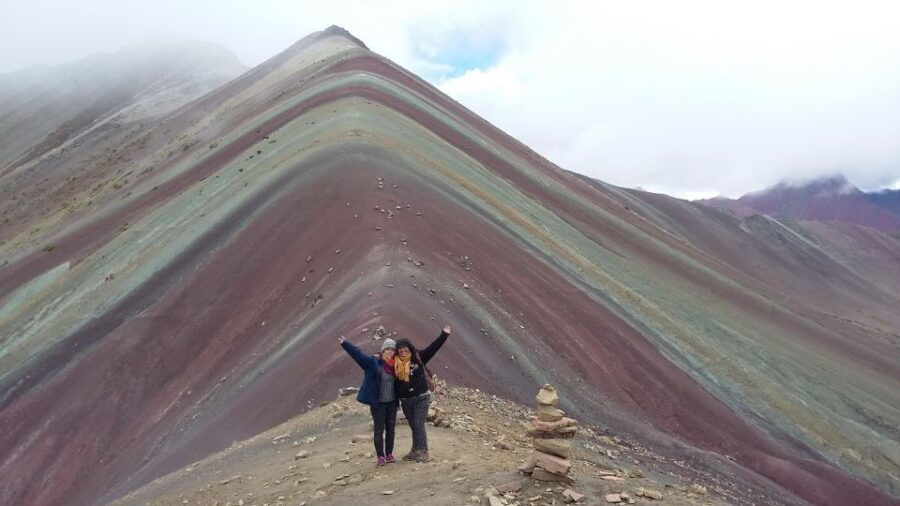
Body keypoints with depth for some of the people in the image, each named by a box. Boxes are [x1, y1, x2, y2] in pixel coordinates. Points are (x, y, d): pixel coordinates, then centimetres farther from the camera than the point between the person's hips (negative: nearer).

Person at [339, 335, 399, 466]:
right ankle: (380, 457, 10)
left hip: (392, 403, 5)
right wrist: (345, 343, -28)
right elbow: (358, 353, -19)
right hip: (378, 403, -5)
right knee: (379, 431, 2)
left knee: (390, 429, 12)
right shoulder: (373, 362, -9)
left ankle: (389, 454, 23)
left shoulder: (395, 365, 4)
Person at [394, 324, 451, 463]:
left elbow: (433, 347, -3)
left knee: (419, 425, -6)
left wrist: (444, 335, -4)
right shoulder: (396, 363, 2)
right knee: (413, 426, 13)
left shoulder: (418, 358, -3)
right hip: (405, 401, 3)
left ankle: (424, 452, 1)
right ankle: (415, 451, 22)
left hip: (421, 398, -3)